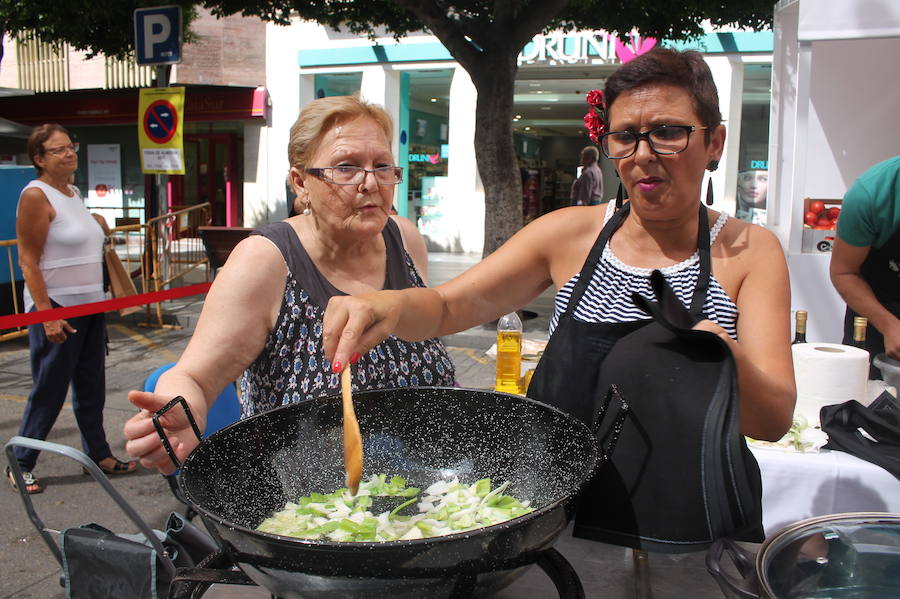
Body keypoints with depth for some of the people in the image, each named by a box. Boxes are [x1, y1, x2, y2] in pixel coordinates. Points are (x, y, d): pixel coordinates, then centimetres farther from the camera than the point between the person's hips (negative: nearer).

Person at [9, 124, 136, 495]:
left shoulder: (72, 192, 12)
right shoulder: (36, 195, -13)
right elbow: (28, 261, -18)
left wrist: (99, 227, 10)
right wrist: (46, 314, -22)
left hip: (89, 305, 8)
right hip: (56, 309, -8)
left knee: (91, 387, 15)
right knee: (49, 391, 1)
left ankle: (98, 454, 27)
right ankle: (20, 464, 17)